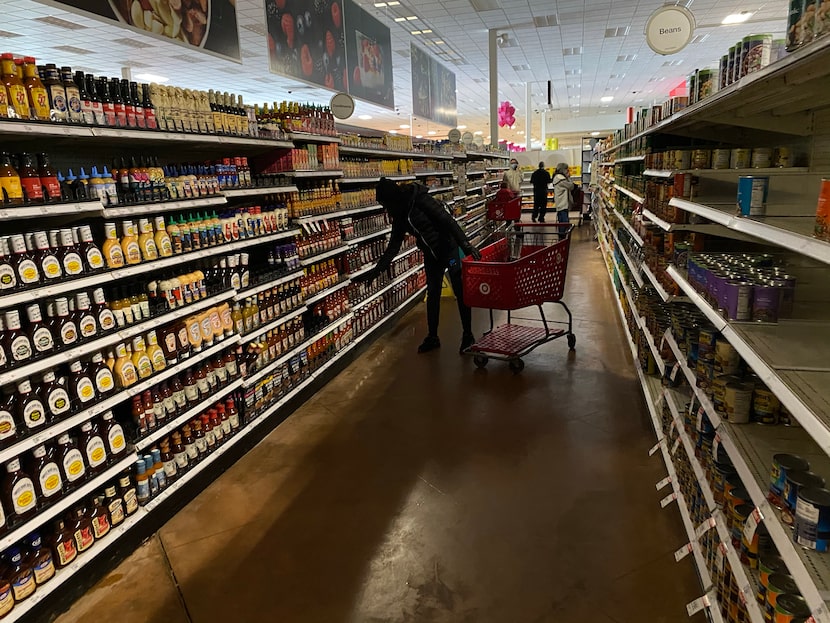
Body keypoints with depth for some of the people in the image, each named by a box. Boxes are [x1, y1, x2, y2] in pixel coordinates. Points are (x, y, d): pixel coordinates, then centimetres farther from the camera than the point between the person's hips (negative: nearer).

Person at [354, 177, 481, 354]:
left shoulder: (421, 200, -21)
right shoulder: (399, 216, 2)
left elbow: (448, 221, -27)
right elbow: (393, 245, 4)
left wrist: (466, 245, -35)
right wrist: (377, 270, -2)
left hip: (450, 249, -7)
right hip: (431, 255, 7)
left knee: (460, 292, 1)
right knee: (432, 295, 12)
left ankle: (468, 335, 14)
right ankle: (432, 337, 23)